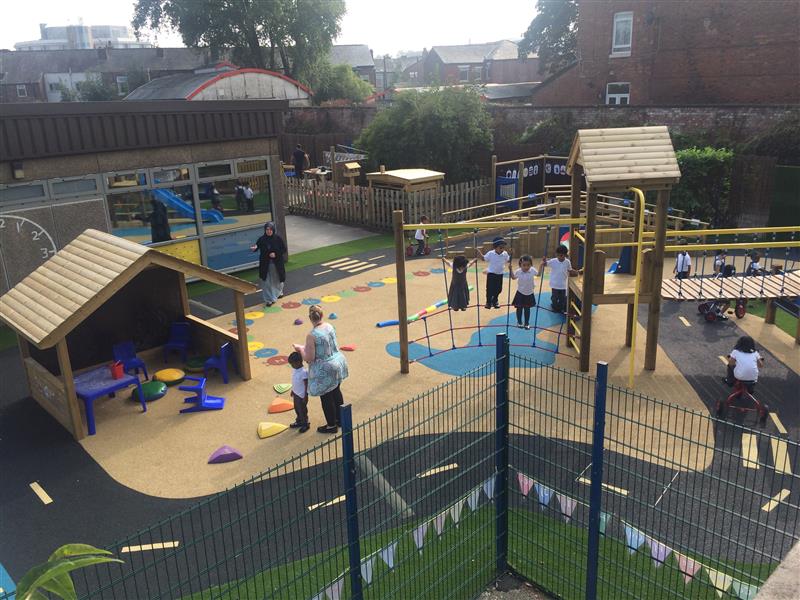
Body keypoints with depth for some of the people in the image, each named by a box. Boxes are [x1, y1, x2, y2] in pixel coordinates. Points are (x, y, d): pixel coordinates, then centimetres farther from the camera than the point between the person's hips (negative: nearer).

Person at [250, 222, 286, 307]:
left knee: (277, 280, 19)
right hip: (265, 264, 0)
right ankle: (269, 299, 9)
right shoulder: (262, 239, -6)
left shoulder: (278, 238, -9)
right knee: (266, 282, -1)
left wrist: (276, 254, -19)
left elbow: (284, 249, -5)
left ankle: (279, 292, 47)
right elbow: (256, 247, -5)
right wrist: (254, 248, -29)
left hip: (277, 264, 0)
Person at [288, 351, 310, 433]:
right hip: (296, 393, 9)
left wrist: (305, 397, -20)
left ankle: (305, 424, 24)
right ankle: (299, 421, 40)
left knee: (302, 410, 7)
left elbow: (306, 385, -23)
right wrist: (293, 390, 20)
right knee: (297, 409, 22)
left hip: (301, 395, -9)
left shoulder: (304, 372, -27)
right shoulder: (295, 369, -1)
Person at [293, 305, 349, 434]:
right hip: (338, 363, 7)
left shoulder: (312, 336, -26)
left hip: (324, 370, -7)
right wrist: (306, 347, 15)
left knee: (326, 398, 11)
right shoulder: (329, 326, -3)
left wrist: (301, 349, -3)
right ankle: (340, 419, 41)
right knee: (336, 392, 24)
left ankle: (332, 426, 26)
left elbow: (309, 358, -21)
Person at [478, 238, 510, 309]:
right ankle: (488, 302, 17)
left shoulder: (505, 254, -6)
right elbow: (484, 258, -1)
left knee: (499, 289, 12)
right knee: (490, 289, -1)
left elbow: (508, 260, 10)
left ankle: (495, 301, 36)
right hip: (491, 274, -3)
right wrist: (479, 252, -12)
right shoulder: (490, 254, -14)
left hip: (500, 274, 3)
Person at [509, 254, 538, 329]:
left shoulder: (532, 270, -12)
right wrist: (510, 269, -7)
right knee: (519, 308, 9)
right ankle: (519, 322, 25)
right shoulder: (518, 272, -15)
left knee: (527, 309, 11)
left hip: (529, 293, 1)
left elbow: (538, 274, 8)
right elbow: (513, 277, 5)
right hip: (520, 293, -1)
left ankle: (527, 323, 23)